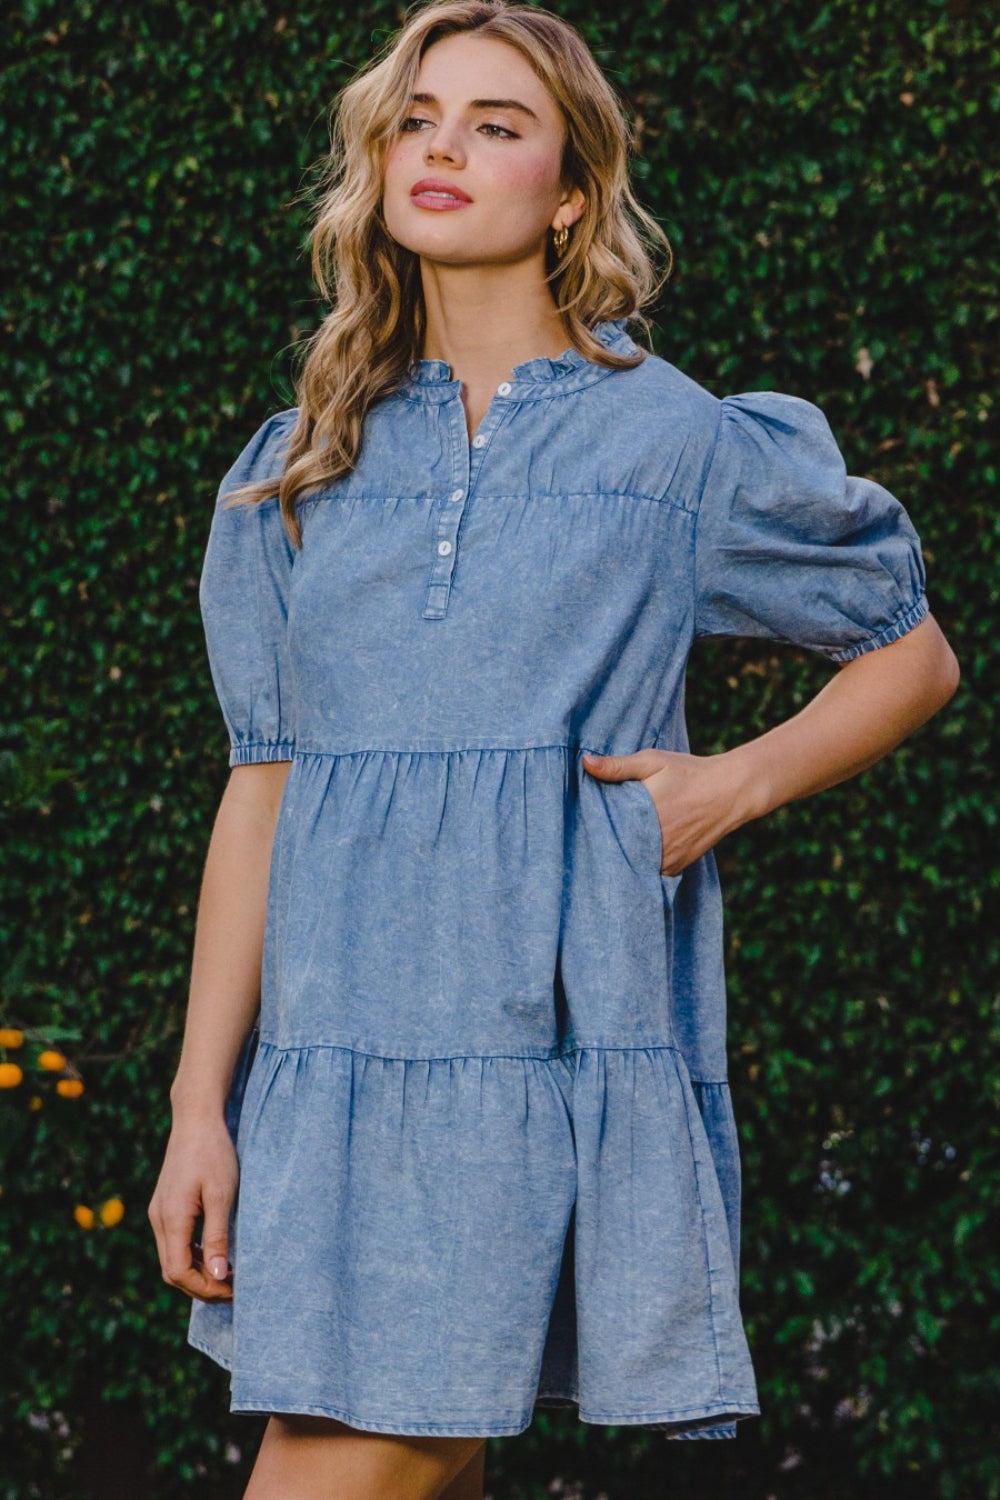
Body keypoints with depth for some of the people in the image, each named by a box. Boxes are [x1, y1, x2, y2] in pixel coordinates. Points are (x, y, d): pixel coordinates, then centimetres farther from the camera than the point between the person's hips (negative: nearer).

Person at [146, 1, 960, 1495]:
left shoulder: (677, 442, 5)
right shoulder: (305, 463, 14)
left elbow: (914, 656, 16)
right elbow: (261, 788, 12)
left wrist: (737, 783, -3)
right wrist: (200, 1106, 5)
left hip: (564, 1045, -3)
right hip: (343, 1043, 3)